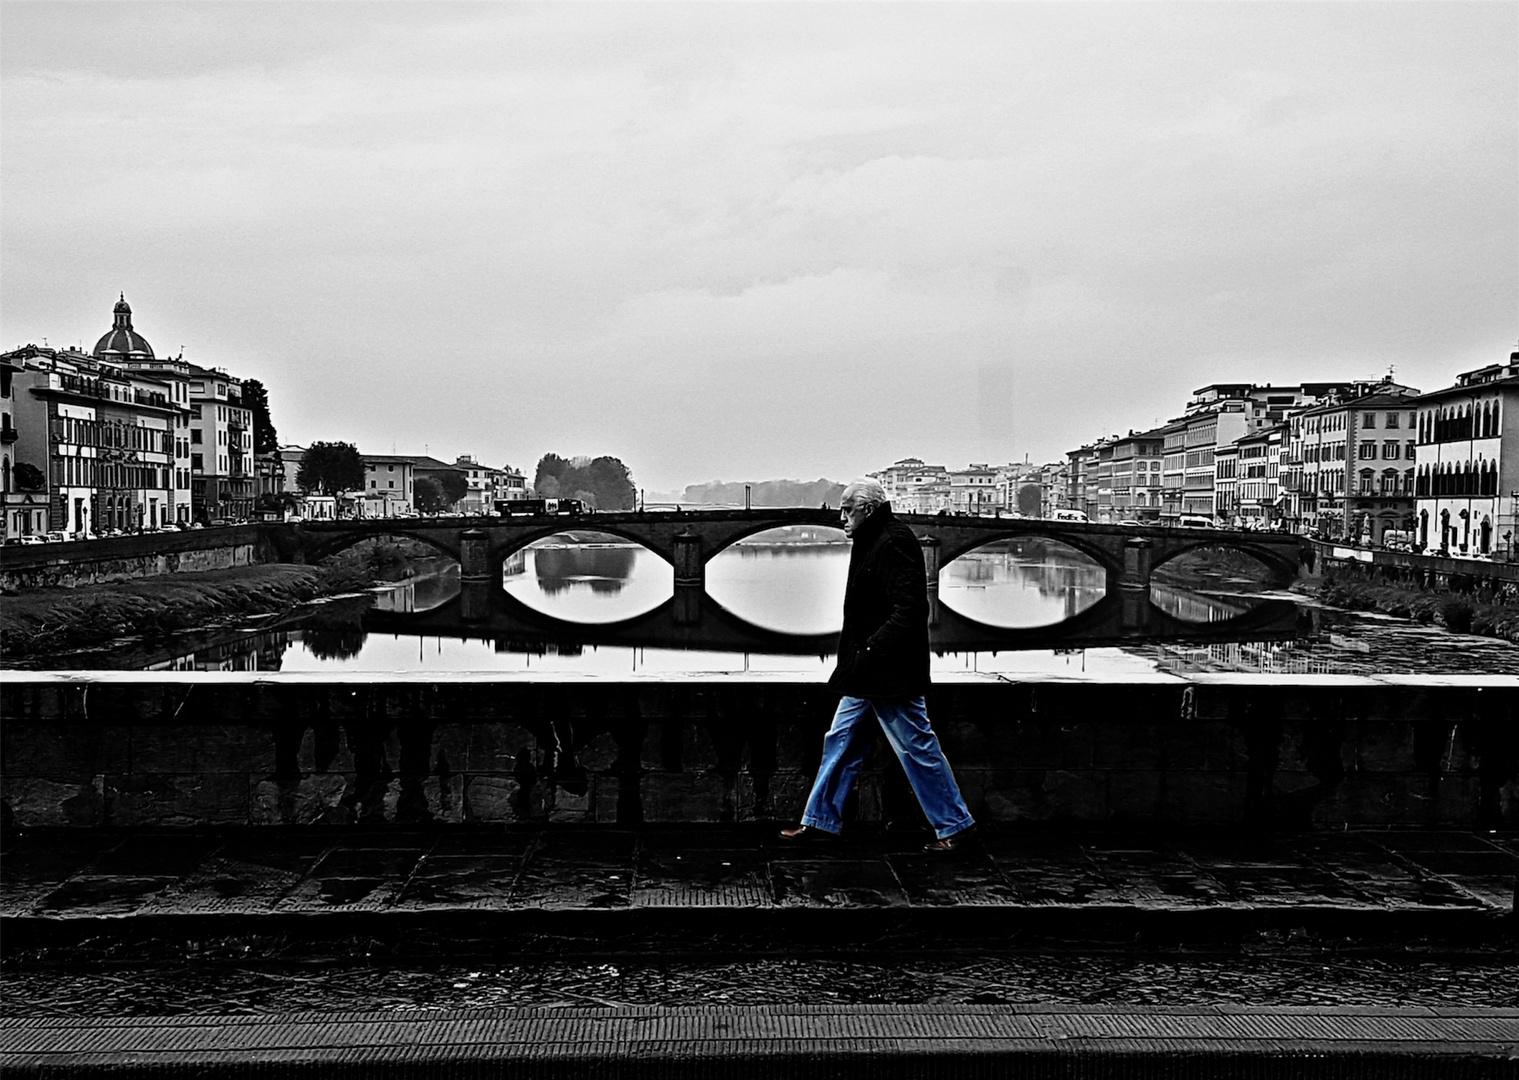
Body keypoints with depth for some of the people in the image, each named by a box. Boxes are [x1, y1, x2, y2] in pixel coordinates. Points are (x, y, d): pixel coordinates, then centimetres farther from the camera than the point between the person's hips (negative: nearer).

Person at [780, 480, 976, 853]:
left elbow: (911, 608, -25)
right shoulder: (871, 542, 15)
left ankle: (953, 826, 13)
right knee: (841, 741, 13)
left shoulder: (893, 543, -17)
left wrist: (872, 649, -24)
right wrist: (855, 660, 14)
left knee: (918, 748, 0)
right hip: (866, 672, 11)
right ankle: (820, 821, 22)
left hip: (889, 673, -11)